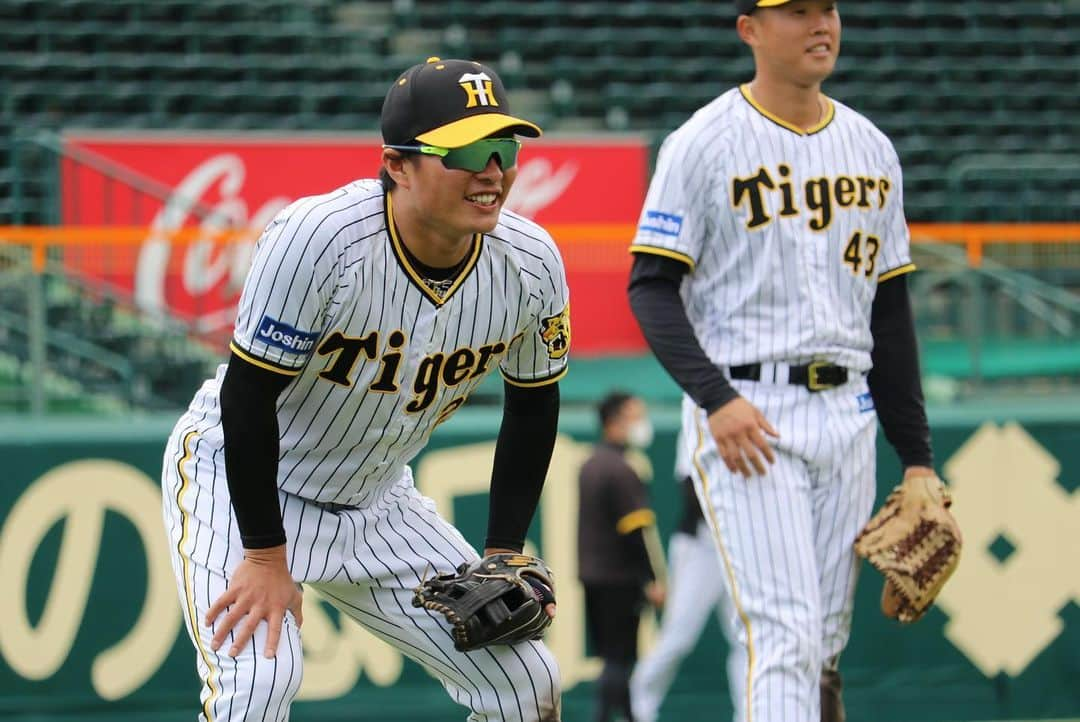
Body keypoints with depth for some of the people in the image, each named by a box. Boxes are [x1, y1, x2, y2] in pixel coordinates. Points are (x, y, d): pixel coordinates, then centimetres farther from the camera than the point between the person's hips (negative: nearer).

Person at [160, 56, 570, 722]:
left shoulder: (530, 264, -14)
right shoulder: (318, 239, -31)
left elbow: (533, 406, 2)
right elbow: (248, 395, -25)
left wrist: (504, 556, -1)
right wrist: (266, 556, -22)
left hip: (374, 503, 6)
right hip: (235, 476, -6)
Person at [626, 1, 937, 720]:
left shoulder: (872, 149, 14)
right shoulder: (705, 143, -4)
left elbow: (891, 307, 17)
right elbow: (651, 287, -7)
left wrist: (917, 455, 14)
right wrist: (716, 398, -21)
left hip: (847, 413, 6)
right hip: (744, 412, -6)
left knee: (826, 642, 8)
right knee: (784, 633, -15)